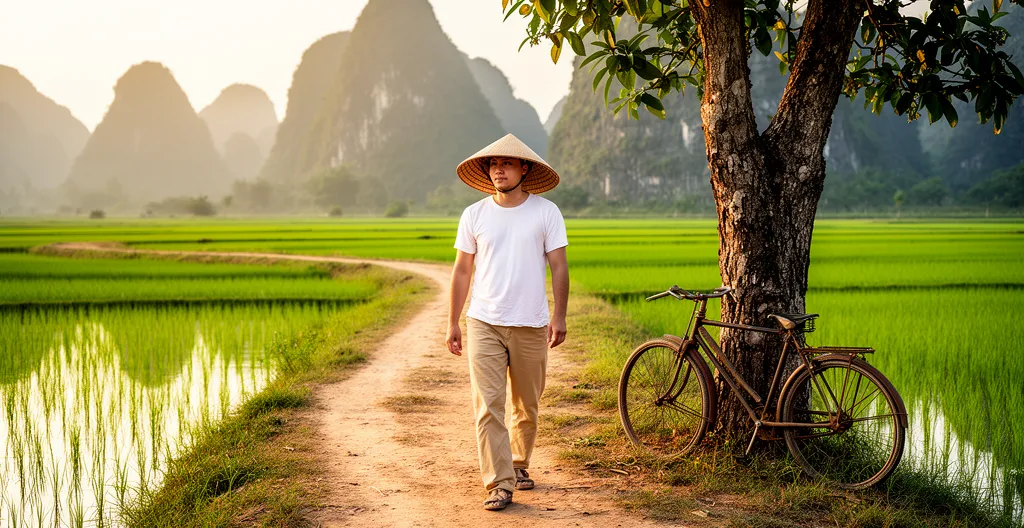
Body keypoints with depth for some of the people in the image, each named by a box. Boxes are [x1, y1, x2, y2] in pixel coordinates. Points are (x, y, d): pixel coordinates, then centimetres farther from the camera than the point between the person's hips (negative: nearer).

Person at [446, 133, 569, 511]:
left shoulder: (546, 212, 1)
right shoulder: (474, 215, 5)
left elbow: (558, 267, 1)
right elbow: (462, 270, 9)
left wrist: (559, 315, -9)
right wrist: (452, 324, 8)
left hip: (531, 325, 0)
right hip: (483, 323, 0)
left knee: (527, 406, 11)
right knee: (488, 406, -8)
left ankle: (519, 465, 34)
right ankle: (499, 484, -5)